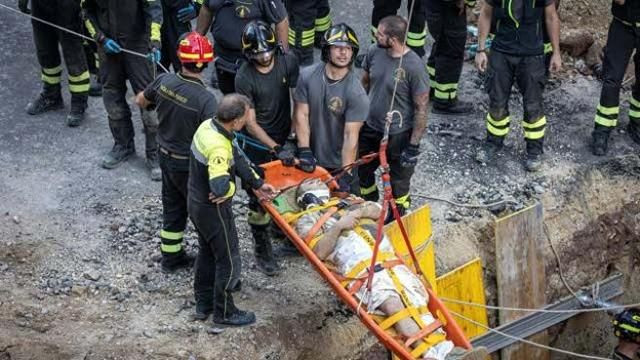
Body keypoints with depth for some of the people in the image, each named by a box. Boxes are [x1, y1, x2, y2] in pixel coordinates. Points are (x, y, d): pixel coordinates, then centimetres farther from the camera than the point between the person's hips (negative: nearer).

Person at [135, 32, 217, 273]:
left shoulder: (164, 82, -12)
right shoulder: (205, 99, -30)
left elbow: (140, 101, 8)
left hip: (166, 157, 6)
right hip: (190, 165, -6)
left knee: (172, 209, 22)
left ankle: (171, 257, 36)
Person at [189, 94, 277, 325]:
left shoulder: (207, 126, -5)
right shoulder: (218, 147, -34)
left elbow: (238, 158, 3)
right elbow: (220, 188, -44)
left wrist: (257, 184, 2)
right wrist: (231, 188, -21)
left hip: (197, 202, 9)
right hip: (213, 209, -9)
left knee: (207, 253, 26)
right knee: (229, 260, 9)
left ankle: (203, 303, 41)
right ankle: (224, 312, 25)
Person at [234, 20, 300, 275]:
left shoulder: (288, 62, -12)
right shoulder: (244, 78, -21)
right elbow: (250, 123, -18)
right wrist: (275, 149, -25)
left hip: (284, 138, 4)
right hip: (257, 144, -4)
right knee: (259, 199, 1)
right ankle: (262, 249, 17)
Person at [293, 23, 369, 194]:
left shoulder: (356, 94, -21)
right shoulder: (307, 75, -9)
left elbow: (351, 136, -23)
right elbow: (301, 114, -6)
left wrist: (345, 175, -25)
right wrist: (304, 150, -14)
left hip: (341, 162, -3)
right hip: (312, 160, 3)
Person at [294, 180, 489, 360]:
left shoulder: (348, 202, 37)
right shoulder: (308, 220, 21)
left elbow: (379, 210, 22)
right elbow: (320, 252, 3)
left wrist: (360, 212, 4)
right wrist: (339, 226, -5)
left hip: (390, 261, 5)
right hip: (360, 271, -5)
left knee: (417, 301, -20)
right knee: (392, 304, -31)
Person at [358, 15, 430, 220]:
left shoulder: (413, 66, -26)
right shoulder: (374, 52, -9)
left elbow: (421, 108, -19)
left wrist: (414, 146, -17)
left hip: (398, 135, -6)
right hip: (370, 128, 6)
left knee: (399, 183, 15)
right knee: (363, 172, 24)